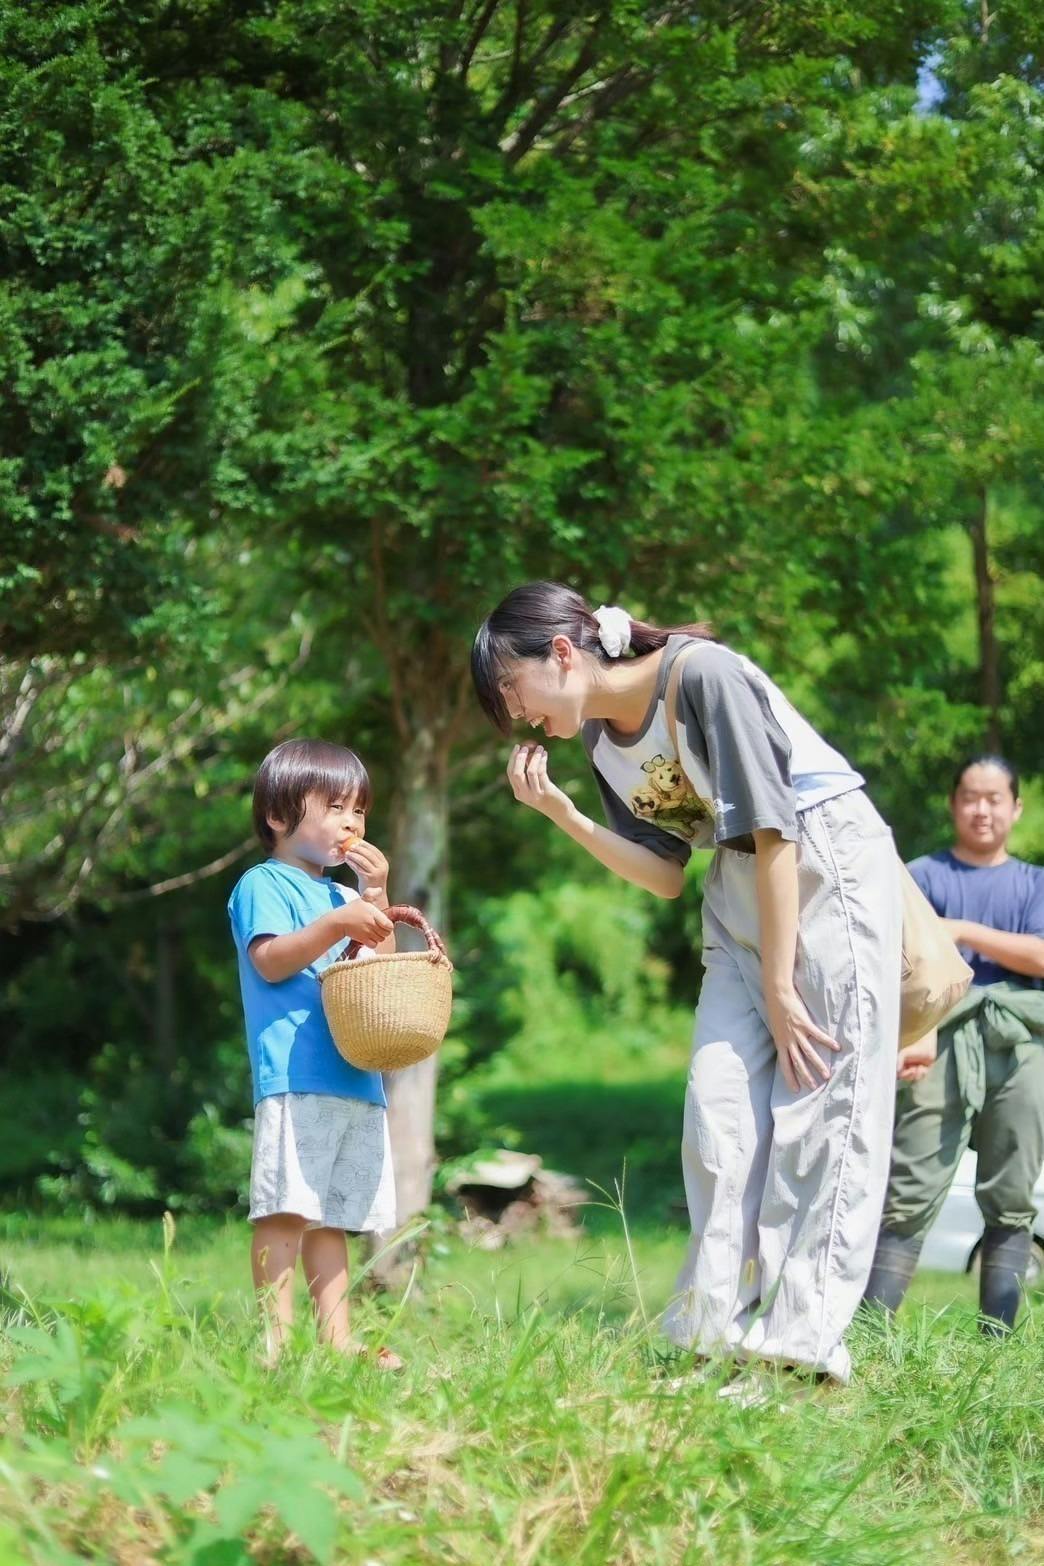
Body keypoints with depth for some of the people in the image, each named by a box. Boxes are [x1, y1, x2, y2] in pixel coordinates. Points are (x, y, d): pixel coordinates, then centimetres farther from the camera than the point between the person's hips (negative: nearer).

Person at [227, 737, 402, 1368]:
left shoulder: (341, 895, 26)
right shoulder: (264, 885, 3)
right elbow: (270, 960, -12)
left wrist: (376, 897, 10)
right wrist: (336, 925, -21)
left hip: (357, 1079, 8)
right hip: (294, 1076, -8)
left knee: (332, 1215, 8)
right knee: (285, 1209, -14)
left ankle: (337, 1338, 7)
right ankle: (275, 1340, -16)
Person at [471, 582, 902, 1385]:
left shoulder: (704, 674, -21)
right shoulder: (601, 739, 3)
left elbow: (774, 831, -21)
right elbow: (666, 874, 4)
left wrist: (780, 987, -19)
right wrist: (561, 813, -8)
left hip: (829, 863, -8)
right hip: (740, 893, 8)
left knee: (823, 1096, -10)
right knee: (720, 1106, -2)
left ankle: (803, 1340, -13)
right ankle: (711, 1331, -1)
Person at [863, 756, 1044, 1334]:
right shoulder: (924, 876, 11)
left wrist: (966, 931, -6)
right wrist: (917, 1036, -18)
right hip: (948, 1044, -3)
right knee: (911, 1194, -12)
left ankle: (997, 1339, 2)